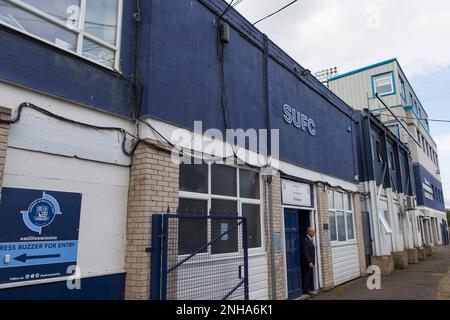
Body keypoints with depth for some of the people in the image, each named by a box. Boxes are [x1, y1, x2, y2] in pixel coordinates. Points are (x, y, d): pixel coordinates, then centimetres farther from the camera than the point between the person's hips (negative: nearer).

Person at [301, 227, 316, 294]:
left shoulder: (310, 240, 14)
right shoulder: (305, 240, -17)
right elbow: (305, 252, -21)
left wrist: (313, 261, 15)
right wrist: (309, 262, -21)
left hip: (310, 262, 9)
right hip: (307, 262, -9)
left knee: (309, 276, 13)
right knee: (307, 276, -3)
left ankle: (308, 289, 20)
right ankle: (306, 290, 4)